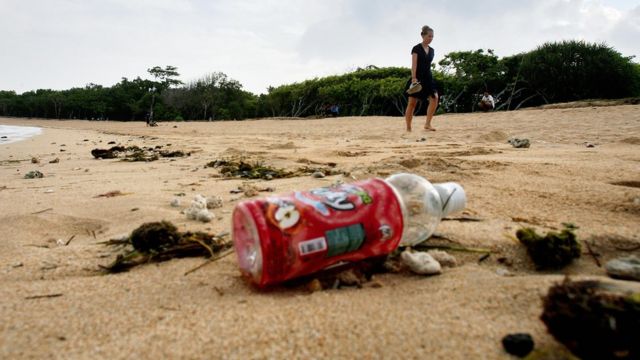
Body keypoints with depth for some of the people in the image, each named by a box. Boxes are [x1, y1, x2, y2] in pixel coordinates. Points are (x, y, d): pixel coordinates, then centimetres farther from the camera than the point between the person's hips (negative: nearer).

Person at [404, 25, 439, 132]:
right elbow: (414, 64, -13)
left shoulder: (432, 50, 14)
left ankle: (427, 124, -13)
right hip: (418, 78, -6)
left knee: (434, 98, -15)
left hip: (428, 77, 6)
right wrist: (414, 78, -23)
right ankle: (408, 128, 4)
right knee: (412, 103, -2)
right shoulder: (416, 48, -5)